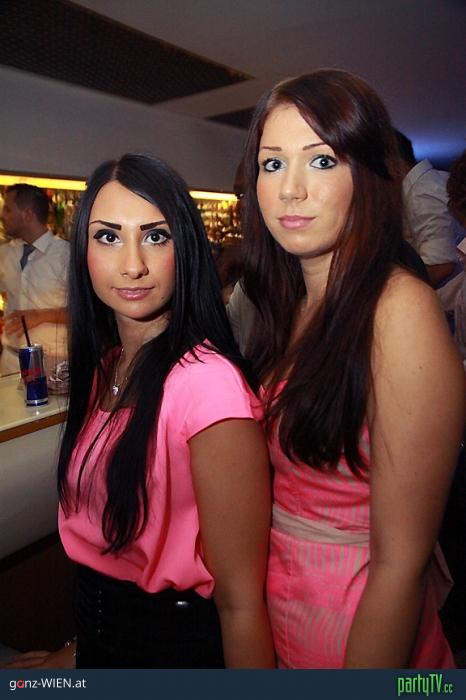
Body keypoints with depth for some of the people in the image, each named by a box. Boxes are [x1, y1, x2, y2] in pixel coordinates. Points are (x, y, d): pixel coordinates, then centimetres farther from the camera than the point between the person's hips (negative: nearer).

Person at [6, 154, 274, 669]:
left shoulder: (209, 381, -29)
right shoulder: (103, 365, -4)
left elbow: (242, 601, -23)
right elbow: (93, 526, 6)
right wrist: (84, 646, 12)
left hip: (178, 640, -6)